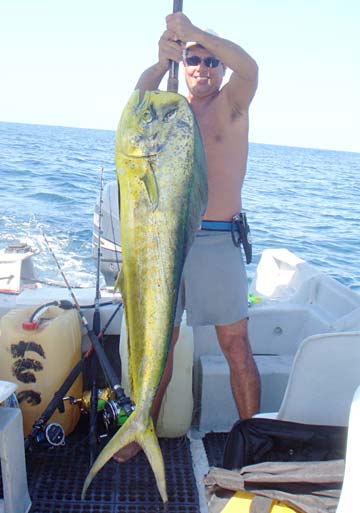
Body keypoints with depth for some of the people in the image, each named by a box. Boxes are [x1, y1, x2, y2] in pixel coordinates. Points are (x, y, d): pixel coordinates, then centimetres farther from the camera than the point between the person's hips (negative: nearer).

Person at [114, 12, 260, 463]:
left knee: (236, 346, 1)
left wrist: (197, 32, -26)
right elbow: (142, 93, -9)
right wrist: (163, 60, -29)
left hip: (218, 242, -2)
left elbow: (248, 68, -15)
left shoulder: (231, 106, 6)